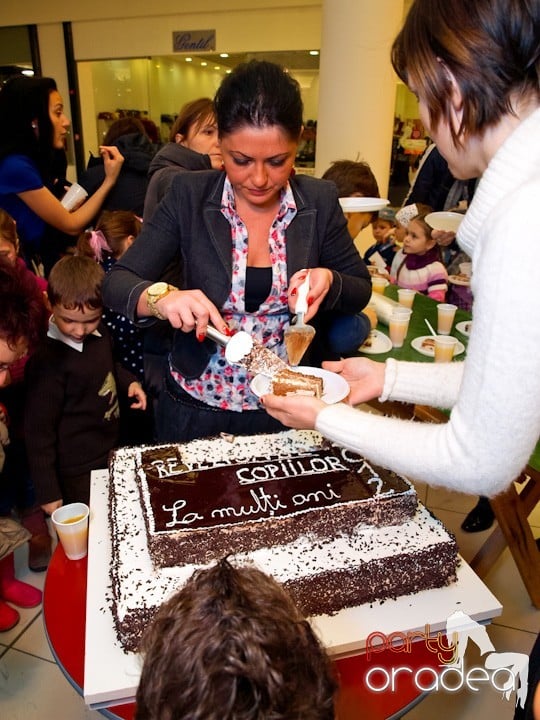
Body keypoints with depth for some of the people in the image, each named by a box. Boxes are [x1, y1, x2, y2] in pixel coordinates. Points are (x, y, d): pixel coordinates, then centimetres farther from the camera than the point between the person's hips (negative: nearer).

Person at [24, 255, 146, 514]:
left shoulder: (98, 333, -6)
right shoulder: (48, 360, -27)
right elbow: (38, 430, -19)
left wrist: (128, 381, -3)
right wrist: (48, 493, -14)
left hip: (111, 452, 7)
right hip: (79, 473, -7)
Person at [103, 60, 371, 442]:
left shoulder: (320, 200, -8)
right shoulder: (189, 195, -11)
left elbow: (361, 290, 2)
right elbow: (116, 283, -12)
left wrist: (329, 280, -21)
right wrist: (160, 298, -33)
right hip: (196, 410, 0)